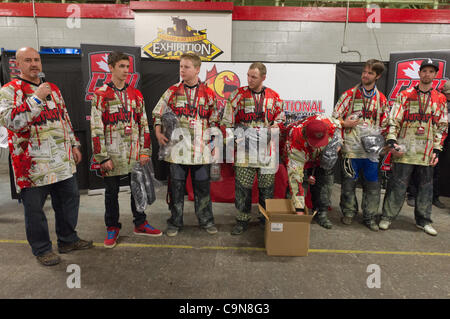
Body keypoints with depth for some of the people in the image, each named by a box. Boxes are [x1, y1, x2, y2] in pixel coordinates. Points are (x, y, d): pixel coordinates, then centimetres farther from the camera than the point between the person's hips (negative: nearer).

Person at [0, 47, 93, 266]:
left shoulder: (53, 89, 14)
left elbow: (65, 119, 20)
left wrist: (74, 144, 16)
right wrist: (37, 98, -22)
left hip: (63, 161, 6)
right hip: (33, 164, -6)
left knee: (69, 199, 14)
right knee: (34, 208, 5)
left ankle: (68, 239, 31)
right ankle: (42, 249, 23)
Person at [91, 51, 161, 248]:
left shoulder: (136, 94, 9)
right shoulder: (101, 95, -3)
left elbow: (143, 124, 9)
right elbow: (96, 128, -7)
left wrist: (145, 151, 3)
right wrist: (103, 157, -11)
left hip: (134, 154, 4)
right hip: (112, 155, -3)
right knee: (111, 192, 9)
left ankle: (140, 224, 29)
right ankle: (112, 228, 25)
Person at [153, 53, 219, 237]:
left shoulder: (208, 93, 5)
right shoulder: (172, 91, 5)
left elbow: (214, 120, 11)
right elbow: (158, 114, 9)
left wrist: (210, 139, 3)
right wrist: (158, 133, -5)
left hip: (201, 148, 0)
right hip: (177, 147, 0)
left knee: (202, 185, 8)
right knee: (176, 185, 7)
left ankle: (206, 220, 25)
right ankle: (175, 222, 22)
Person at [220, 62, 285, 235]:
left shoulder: (273, 96, 9)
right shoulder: (239, 94, 3)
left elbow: (280, 116, 21)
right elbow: (227, 119, 0)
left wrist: (275, 125, 2)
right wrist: (227, 136, -6)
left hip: (266, 145, 2)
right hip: (245, 144, -1)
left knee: (267, 185, 8)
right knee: (242, 184, -1)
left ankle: (267, 218, 26)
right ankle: (243, 219, 15)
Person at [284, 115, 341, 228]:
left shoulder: (326, 121, -35)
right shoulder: (294, 144, -44)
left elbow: (337, 126, -5)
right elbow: (295, 176, -42)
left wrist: (337, 143, -17)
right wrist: (299, 209, -42)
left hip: (322, 156, 4)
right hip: (300, 159, -3)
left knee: (325, 180, -4)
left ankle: (321, 214, 8)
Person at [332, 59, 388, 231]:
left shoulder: (382, 99, 12)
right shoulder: (350, 94, 3)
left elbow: (384, 123, 17)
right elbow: (335, 116, 4)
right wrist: (345, 123, -14)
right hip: (351, 147, -2)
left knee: (372, 184, 6)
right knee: (349, 182, 6)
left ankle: (370, 217, 20)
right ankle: (348, 212, 24)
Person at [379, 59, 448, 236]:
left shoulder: (440, 99, 11)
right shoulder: (405, 95, 3)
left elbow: (442, 127, 12)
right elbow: (393, 120, 0)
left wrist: (437, 150, 5)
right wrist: (392, 141, -11)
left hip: (427, 153, 3)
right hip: (405, 150, -3)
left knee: (426, 185, 11)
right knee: (398, 184, -1)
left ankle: (423, 220, 25)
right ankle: (387, 216, 11)